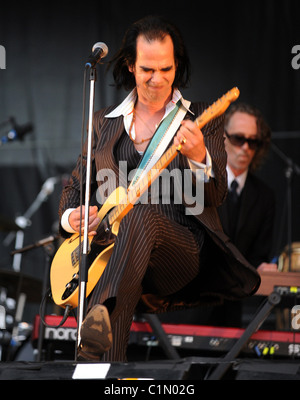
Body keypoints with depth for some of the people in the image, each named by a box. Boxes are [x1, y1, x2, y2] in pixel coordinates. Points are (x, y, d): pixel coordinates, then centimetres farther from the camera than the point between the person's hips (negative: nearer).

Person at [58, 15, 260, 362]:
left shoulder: (203, 120, 11)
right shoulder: (102, 123, 20)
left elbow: (216, 196, 0)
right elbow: (75, 188, 26)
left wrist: (199, 158, -22)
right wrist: (71, 218, 1)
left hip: (184, 247, -4)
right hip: (111, 247, 4)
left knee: (144, 215, -40)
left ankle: (100, 321, -64)